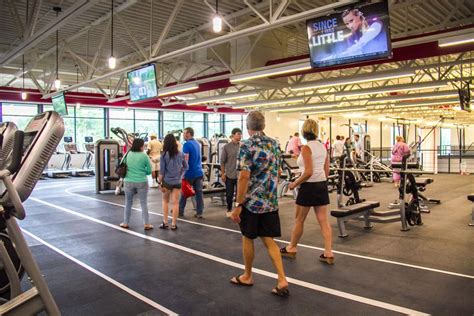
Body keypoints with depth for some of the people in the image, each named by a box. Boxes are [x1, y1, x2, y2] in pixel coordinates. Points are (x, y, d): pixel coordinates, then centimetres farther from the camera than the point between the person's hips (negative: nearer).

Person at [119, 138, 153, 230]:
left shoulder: (128, 154, -1)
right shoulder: (144, 156, -10)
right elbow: (149, 171, -3)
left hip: (128, 182, 3)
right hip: (142, 182, -3)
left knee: (128, 202, 16)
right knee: (143, 203, 7)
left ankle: (125, 223, 25)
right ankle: (146, 224, 10)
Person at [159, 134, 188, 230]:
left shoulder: (164, 155, -9)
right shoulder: (180, 154, -1)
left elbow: (162, 171, -9)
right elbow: (186, 167, 9)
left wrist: (160, 183, -3)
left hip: (167, 181, -1)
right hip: (177, 181, 2)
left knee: (165, 201, 17)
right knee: (175, 202, 6)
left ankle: (165, 222, 18)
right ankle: (173, 224, 10)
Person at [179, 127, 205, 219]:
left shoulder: (187, 144, -13)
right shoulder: (197, 143, 12)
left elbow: (186, 159, -19)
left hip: (190, 173, -6)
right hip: (198, 172, 7)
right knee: (199, 192, 4)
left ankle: (180, 211, 19)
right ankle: (199, 213, 6)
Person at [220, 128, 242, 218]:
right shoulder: (227, 147, -4)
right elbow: (222, 161, -2)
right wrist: (222, 173, -5)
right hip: (229, 175, -1)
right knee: (229, 194, 8)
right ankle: (229, 210, 25)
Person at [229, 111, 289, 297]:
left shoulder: (247, 146, -14)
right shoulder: (274, 144, 7)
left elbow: (244, 177, -21)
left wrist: (237, 204, -17)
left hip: (251, 201, -5)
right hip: (271, 201, 6)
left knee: (248, 239, 12)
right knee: (268, 240, 10)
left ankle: (247, 277, 28)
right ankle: (282, 280, 3)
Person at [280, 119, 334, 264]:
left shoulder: (306, 148, -16)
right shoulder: (323, 147, 7)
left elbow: (308, 172, -22)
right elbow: (326, 170, 11)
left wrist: (295, 183, -11)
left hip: (309, 186, -7)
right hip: (322, 185, 7)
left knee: (299, 220, 9)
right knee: (323, 220, 8)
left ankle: (291, 249, 25)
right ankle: (328, 253, 8)